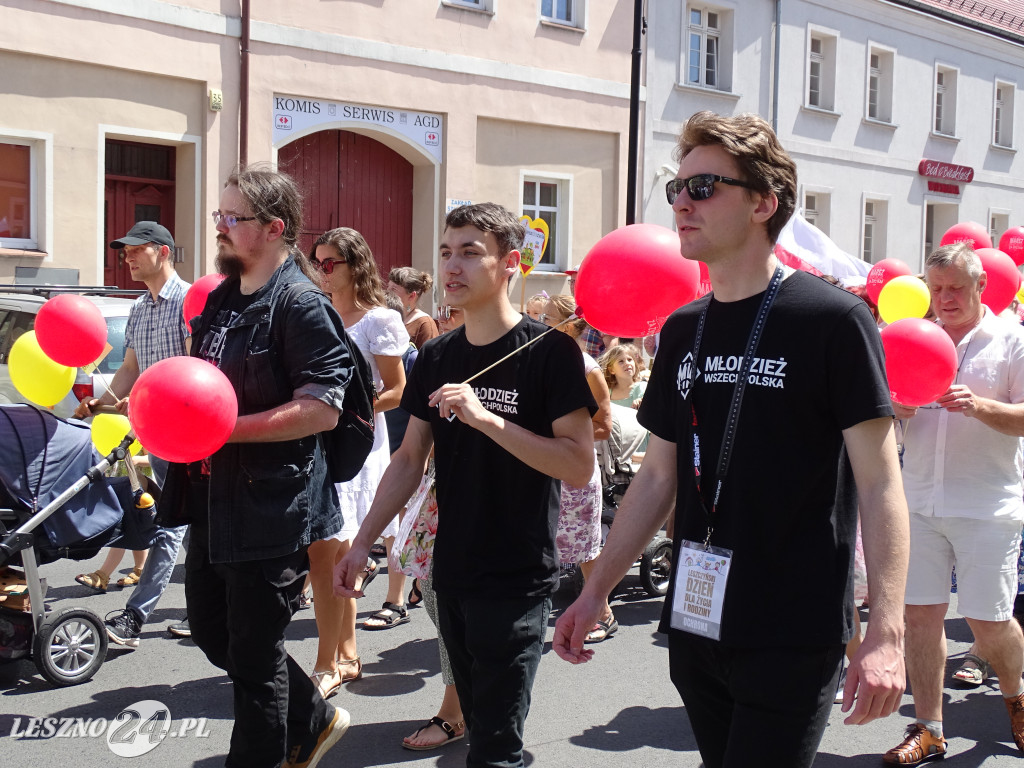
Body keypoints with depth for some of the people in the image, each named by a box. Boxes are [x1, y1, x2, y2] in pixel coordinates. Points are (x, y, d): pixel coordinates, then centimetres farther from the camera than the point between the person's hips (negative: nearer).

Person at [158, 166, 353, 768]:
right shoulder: (222, 300, 13)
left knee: (254, 651, 3)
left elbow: (322, 409, -23)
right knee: (210, 628, 20)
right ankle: (314, 720, 37)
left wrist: (225, 428, -25)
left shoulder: (302, 304, -15)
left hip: (271, 507, -10)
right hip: (215, 499, 10)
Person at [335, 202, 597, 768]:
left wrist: (484, 417, -26)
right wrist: (363, 541, 7)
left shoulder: (548, 350, -12)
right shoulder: (436, 356, 6)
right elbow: (411, 457, 12)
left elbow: (579, 465, -18)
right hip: (452, 572, 6)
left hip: (517, 578, -6)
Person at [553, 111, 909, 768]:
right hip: (696, 624, 6)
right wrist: (596, 591, 11)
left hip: (791, 638, -6)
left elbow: (881, 485, -12)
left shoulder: (832, 320, -10)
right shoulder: (683, 330, 8)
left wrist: (886, 634, -20)